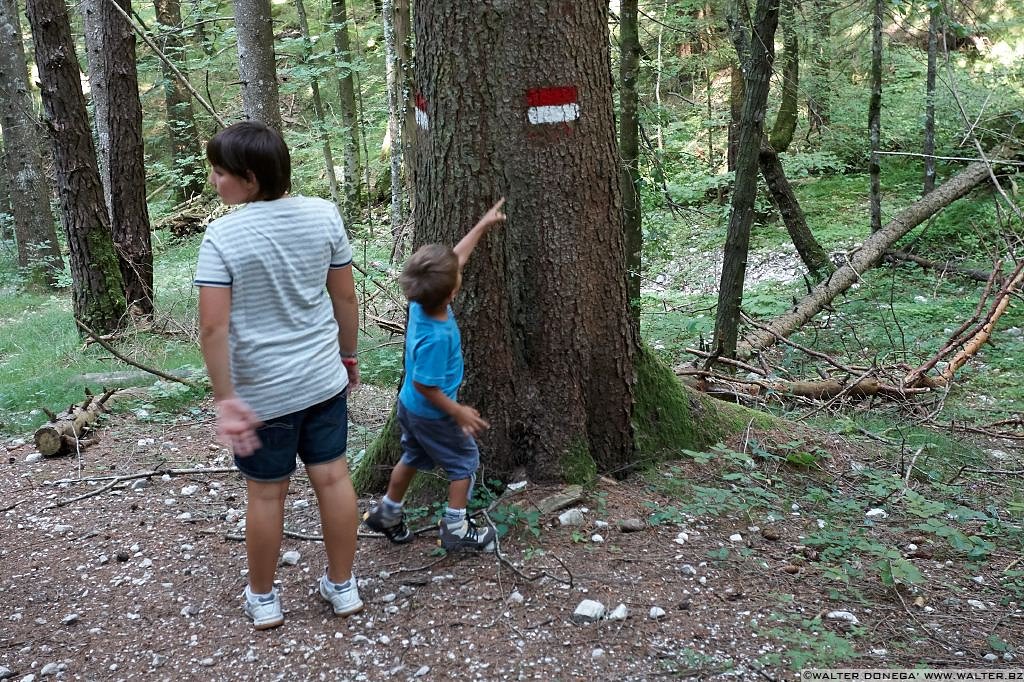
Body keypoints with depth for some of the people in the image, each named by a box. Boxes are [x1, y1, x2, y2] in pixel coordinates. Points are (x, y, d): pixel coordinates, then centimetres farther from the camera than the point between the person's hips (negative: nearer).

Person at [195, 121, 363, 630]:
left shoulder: (222, 235, -17)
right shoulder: (324, 215, -5)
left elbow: (213, 327, -21)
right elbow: (345, 297, 2)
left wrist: (225, 399, -14)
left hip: (262, 391, -3)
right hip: (323, 378, 4)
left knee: (266, 493, 12)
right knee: (333, 477, 13)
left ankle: (263, 598, 31)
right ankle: (343, 586, 28)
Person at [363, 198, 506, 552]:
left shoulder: (422, 301, -13)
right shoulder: (436, 337, -36)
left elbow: (455, 258, -1)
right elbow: (425, 384, -28)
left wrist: (483, 225, 6)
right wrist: (459, 412, -18)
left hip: (409, 406, 8)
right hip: (434, 416, -8)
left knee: (413, 457, 26)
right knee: (465, 461, 12)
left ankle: (386, 514, 41)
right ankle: (456, 530, 21)